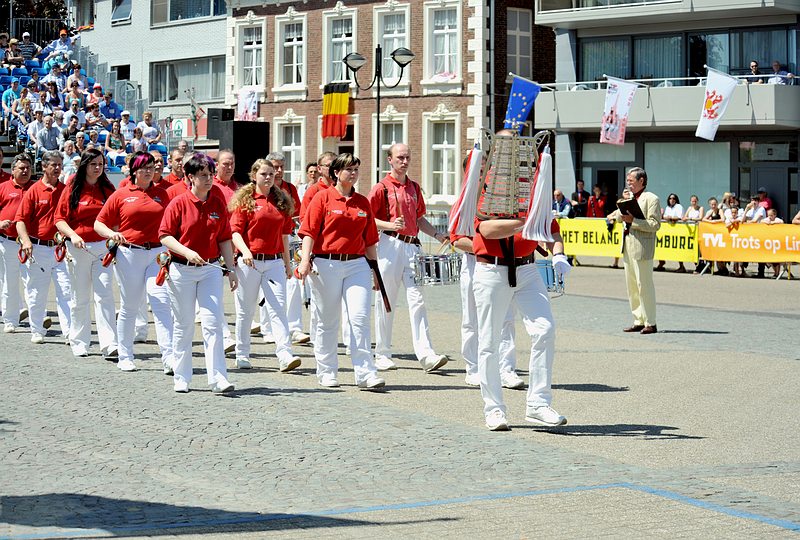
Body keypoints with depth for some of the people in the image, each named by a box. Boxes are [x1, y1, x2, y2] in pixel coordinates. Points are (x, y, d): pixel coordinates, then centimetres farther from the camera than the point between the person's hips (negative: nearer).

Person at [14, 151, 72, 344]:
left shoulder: (66, 190, 7)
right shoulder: (34, 191, -1)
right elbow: (21, 219, -4)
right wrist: (26, 240, -18)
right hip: (39, 248, -2)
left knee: (66, 290, -6)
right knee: (37, 293, 6)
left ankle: (69, 331, -8)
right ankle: (37, 331, 18)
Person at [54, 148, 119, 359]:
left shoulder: (108, 189, 7)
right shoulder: (72, 189, 1)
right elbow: (60, 219, -1)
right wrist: (72, 235, -17)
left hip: (103, 247, 1)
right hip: (78, 248, 0)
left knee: (104, 295, -10)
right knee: (80, 298, 8)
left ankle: (110, 345, -16)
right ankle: (79, 343, 21)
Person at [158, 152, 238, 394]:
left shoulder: (219, 205, 5)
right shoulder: (178, 203, -6)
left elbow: (224, 240, 10)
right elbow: (165, 236, -8)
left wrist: (231, 270, 6)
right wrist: (187, 252, -21)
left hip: (210, 269, 2)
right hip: (181, 270, -2)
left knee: (213, 323, -7)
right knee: (184, 326, 7)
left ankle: (218, 379, -10)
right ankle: (181, 378, 18)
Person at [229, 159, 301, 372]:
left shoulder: (282, 201, 11)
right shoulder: (245, 200, -1)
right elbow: (235, 231, -8)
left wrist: (287, 262, 18)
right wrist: (245, 251, -25)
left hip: (274, 262, 3)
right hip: (250, 262, -3)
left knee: (278, 308, -8)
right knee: (246, 310, 7)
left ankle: (285, 355, -16)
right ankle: (242, 356, 19)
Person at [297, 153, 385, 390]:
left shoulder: (363, 202, 11)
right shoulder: (323, 197, 0)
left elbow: (370, 240, 16)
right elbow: (309, 232, -4)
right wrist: (305, 260, -15)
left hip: (357, 264, 3)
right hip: (327, 264, -2)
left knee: (360, 317, -8)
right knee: (327, 321, 8)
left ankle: (365, 373, -8)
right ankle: (327, 372, 20)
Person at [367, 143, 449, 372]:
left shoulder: (415, 188, 18)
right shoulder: (381, 187, 0)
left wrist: (437, 235, 14)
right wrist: (390, 225, -18)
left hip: (412, 246, 5)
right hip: (390, 245, -5)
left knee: (417, 299, -4)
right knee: (386, 301, 2)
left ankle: (426, 354, -12)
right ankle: (382, 354, 11)